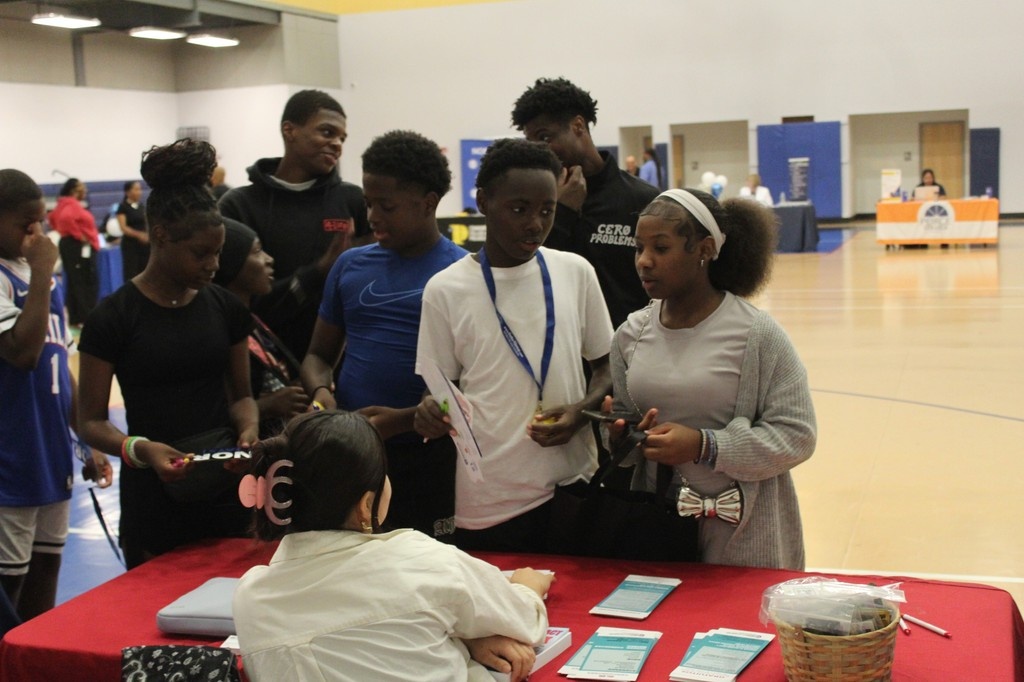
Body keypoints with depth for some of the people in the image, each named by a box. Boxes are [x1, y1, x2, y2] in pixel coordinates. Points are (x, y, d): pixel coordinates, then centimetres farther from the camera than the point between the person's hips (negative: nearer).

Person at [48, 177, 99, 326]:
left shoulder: (65, 203, 15)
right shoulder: (73, 204, -15)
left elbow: (52, 217, 27)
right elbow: (66, 218, -34)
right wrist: (79, 235, -24)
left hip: (70, 245, 11)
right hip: (78, 247, -11)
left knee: (75, 282, 12)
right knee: (87, 283, -9)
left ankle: (75, 317, 16)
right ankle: (85, 318, -9)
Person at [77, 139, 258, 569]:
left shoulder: (226, 307, 4)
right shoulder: (113, 318, -7)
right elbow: (91, 423, -4)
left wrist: (248, 429, -9)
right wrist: (140, 449, -23)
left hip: (226, 489, 3)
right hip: (153, 498, -3)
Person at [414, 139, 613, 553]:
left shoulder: (577, 273, 2)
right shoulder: (445, 290, -3)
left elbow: (606, 365, 11)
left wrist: (581, 410, -8)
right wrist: (432, 415, -18)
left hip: (574, 487, 2)